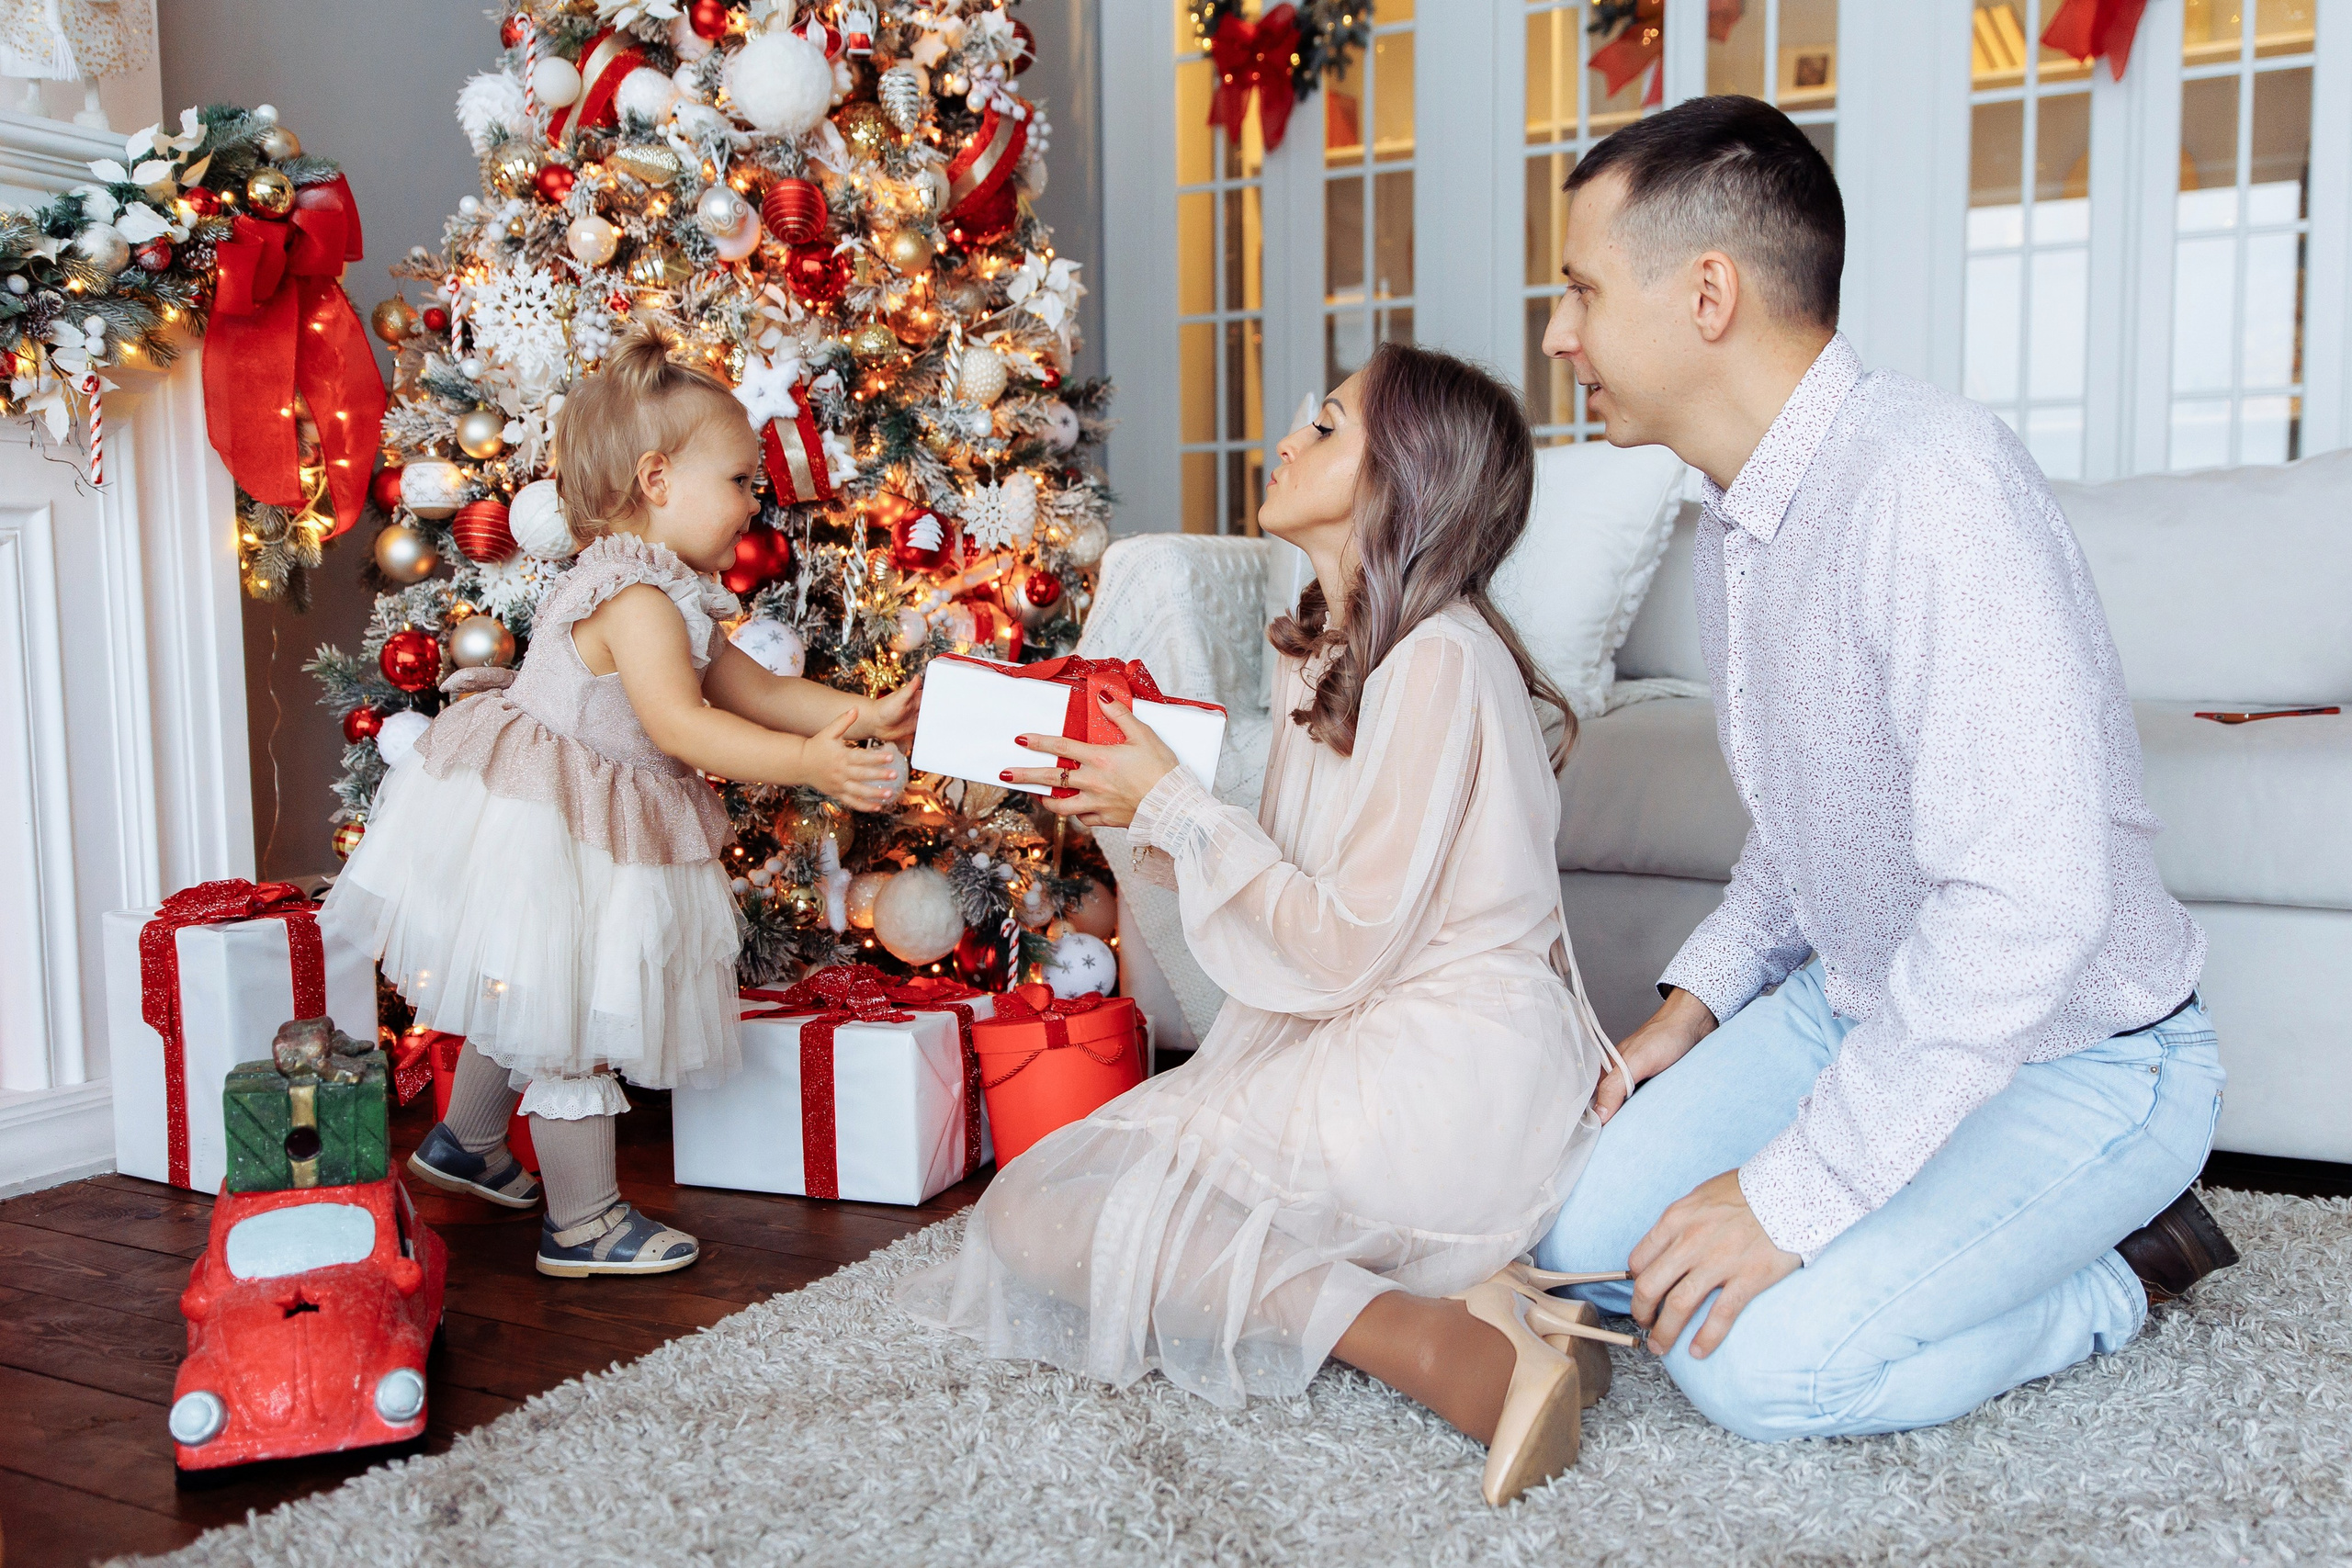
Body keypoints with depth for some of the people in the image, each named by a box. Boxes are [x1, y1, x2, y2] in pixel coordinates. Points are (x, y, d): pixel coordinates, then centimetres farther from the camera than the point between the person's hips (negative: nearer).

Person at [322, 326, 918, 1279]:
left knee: (525, 999, 25)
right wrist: (806, 762, -42)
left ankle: (464, 1144, 46)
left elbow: (757, 690, 8)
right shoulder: (637, 595, -24)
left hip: (568, 827, 11)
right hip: (540, 833, -11)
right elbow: (679, 726, -35)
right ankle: (583, 1223, 12)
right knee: (568, 1022, 0)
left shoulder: (665, 596, 10)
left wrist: (866, 716, -2)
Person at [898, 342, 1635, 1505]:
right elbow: (1303, 891, 13)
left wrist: (1174, 805, -13)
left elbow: (1346, 947, -19)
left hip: (1436, 1083, -10)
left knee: (1038, 1217, -9)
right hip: (1365, 1049, 10)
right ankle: (1438, 1297, 0)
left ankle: (1429, 1334, -19)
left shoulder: (1437, 659, -17)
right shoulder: (1327, 649, 13)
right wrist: (1138, 813, 5)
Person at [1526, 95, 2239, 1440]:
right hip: (1859, 1000, 8)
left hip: (2075, 1053, -8)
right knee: (1578, 1239, -2)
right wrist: (1698, 999, 7)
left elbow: (2029, 899, -35)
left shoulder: (1927, 479, -28)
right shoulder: (1737, 517, 4)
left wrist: (1795, 1190, -30)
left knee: (1762, 1360, -22)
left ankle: (2115, 1275, 2)